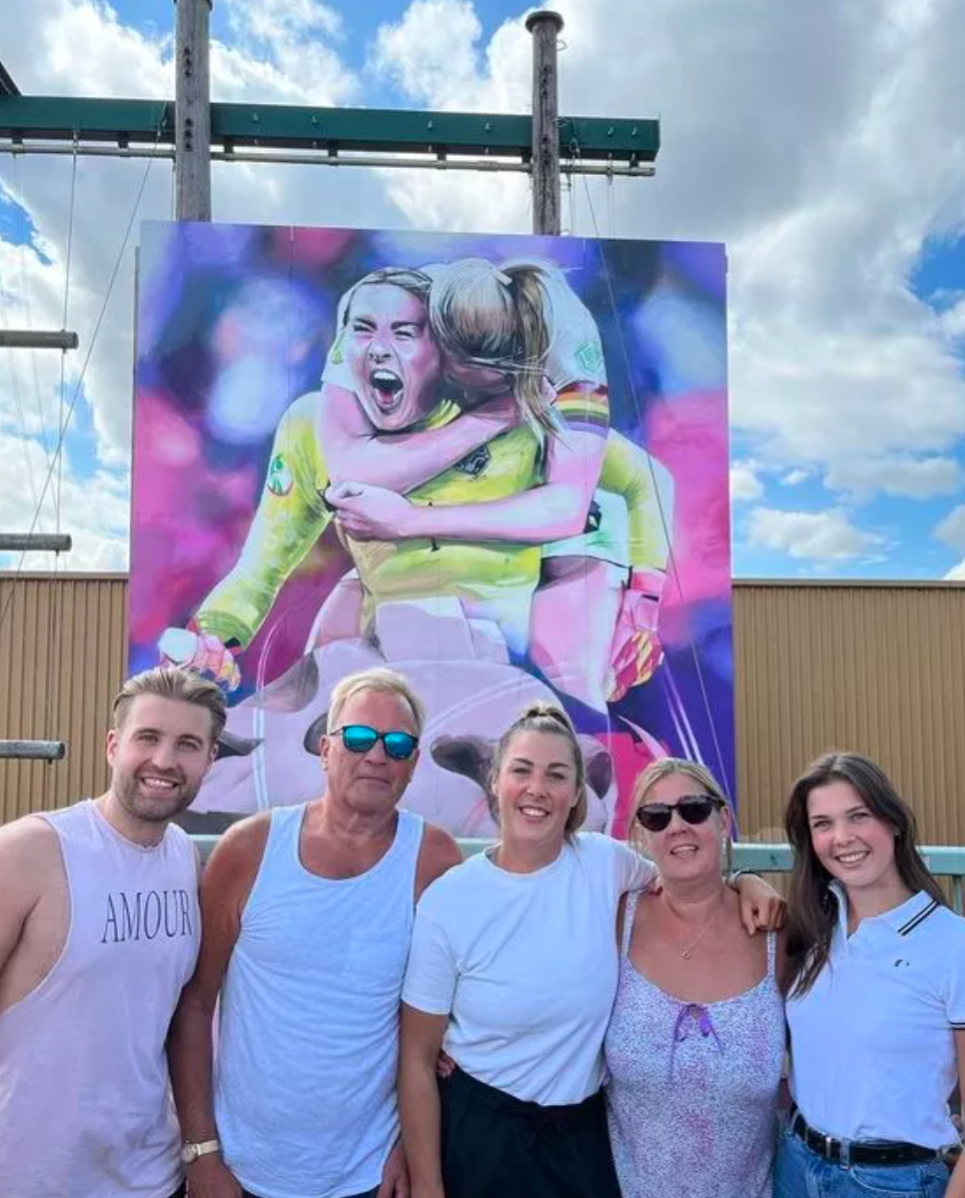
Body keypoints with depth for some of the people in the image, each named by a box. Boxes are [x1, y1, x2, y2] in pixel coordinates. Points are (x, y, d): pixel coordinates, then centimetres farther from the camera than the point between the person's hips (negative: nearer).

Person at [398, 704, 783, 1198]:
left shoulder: (603, 861, -10)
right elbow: (417, 1059, -8)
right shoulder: (447, 900, -15)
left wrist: (743, 883, -6)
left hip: (584, 1128, 2)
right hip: (481, 1132, -2)